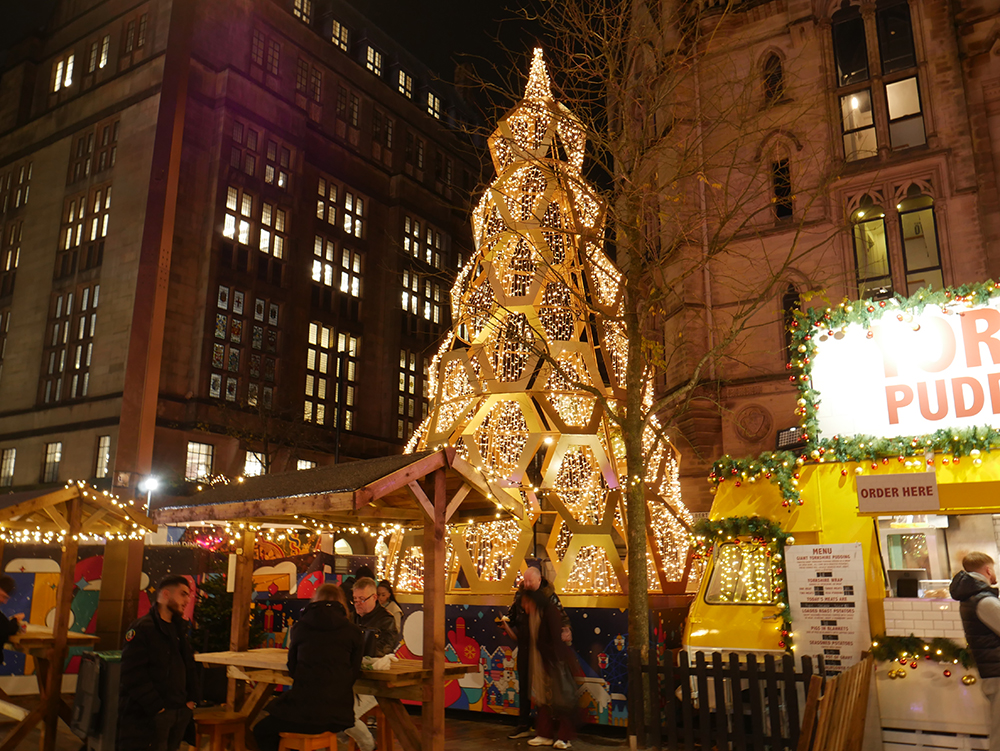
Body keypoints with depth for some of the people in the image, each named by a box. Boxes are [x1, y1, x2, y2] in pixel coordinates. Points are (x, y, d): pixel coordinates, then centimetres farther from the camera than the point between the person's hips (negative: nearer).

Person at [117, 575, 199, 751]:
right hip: (146, 717, -8)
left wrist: (191, 700, 10)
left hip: (178, 714, 8)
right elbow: (134, 677, -17)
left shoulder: (180, 630, 15)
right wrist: (157, 708, -17)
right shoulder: (141, 629, -12)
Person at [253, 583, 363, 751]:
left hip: (306, 709, -3)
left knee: (261, 731, 23)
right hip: (339, 714, 4)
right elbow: (354, 672, 5)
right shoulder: (353, 631, 2)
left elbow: (292, 668, 12)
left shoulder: (300, 626, 2)